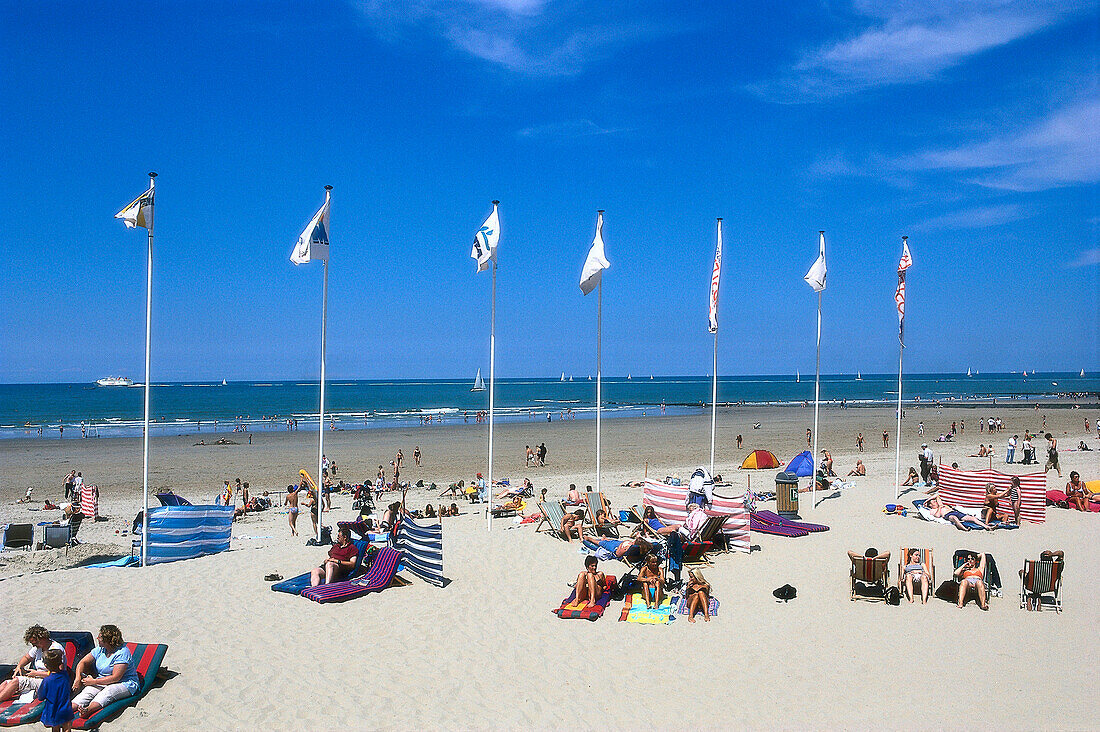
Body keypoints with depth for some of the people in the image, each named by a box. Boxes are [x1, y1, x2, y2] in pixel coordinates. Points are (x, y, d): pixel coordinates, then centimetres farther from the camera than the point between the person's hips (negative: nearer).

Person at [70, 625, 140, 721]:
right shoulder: (100, 650, 7)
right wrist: (78, 678, -8)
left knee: (108, 691, -38)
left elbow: (115, 678, -21)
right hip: (102, 682, 7)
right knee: (88, 690, -24)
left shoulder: (122, 653, -17)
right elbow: (83, 662, 11)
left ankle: (88, 710, -61)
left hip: (125, 684, -7)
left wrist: (94, 681, -19)